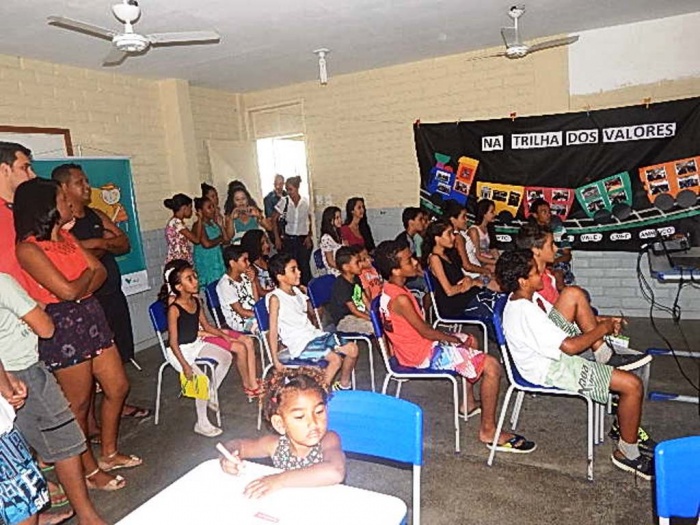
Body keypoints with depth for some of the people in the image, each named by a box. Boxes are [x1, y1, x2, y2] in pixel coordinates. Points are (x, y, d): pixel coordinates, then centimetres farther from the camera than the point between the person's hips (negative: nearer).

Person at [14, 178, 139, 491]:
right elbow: (67, 291, -21)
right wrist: (88, 274, -3)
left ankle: (109, 454, 34)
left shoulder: (66, 236, 9)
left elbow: (100, 271, 7)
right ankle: (90, 470, 26)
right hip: (62, 326, -8)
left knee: (118, 386, 14)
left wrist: (80, 287, -12)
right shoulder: (28, 248, -15)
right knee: (79, 402, 6)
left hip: (90, 316, 8)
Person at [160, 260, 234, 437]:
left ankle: (212, 394, 20)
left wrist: (223, 335, 3)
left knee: (226, 357, 1)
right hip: (179, 350, -8)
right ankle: (202, 424, -4)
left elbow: (206, 326, 12)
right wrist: (185, 365, -28)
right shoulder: (174, 309, -24)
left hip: (196, 344, 8)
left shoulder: (196, 301, -2)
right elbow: (173, 342, -23)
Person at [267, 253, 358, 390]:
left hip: (314, 334, 8)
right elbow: (273, 331, -13)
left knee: (352, 348, 0)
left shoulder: (298, 291, 11)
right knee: (335, 359, -25)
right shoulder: (275, 298, -11)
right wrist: (276, 361, -15)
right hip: (299, 344, -8)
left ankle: (343, 386, 19)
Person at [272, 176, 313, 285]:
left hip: (303, 239, 0)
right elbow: (274, 220, 1)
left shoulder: (306, 202, -3)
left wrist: (309, 237, -2)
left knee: (304, 266, 1)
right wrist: (277, 238, -3)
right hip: (288, 239, 0)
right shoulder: (284, 202, -5)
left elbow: (310, 221, 6)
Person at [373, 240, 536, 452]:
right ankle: (488, 430, 0)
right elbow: (425, 332, -19)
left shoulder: (390, 290, 4)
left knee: (468, 340, 31)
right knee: (491, 366, -13)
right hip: (423, 354, -10)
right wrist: (456, 339, -3)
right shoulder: (400, 299, -27)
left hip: (416, 346, 11)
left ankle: (468, 404, 37)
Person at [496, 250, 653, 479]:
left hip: (552, 356, 11)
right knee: (633, 386, -12)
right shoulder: (525, 313, -30)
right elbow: (569, 346, -30)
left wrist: (603, 320, 6)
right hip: (552, 369, -11)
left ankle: (625, 426, 33)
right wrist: (602, 329, -14)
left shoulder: (527, 297, 2)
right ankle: (628, 453, 10)